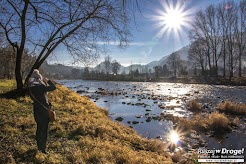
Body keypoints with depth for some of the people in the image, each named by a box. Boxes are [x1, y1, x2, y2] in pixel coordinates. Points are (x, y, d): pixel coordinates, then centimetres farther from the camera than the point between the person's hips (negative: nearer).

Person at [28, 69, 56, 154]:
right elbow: (53, 87, -21)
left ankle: (39, 146, 34)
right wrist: (48, 81, -4)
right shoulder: (41, 87, -21)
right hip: (44, 110, -7)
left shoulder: (31, 88, 1)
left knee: (39, 128, 20)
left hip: (36, 110, 7)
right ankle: (43, 148, 13)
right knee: (44, 130, 5)